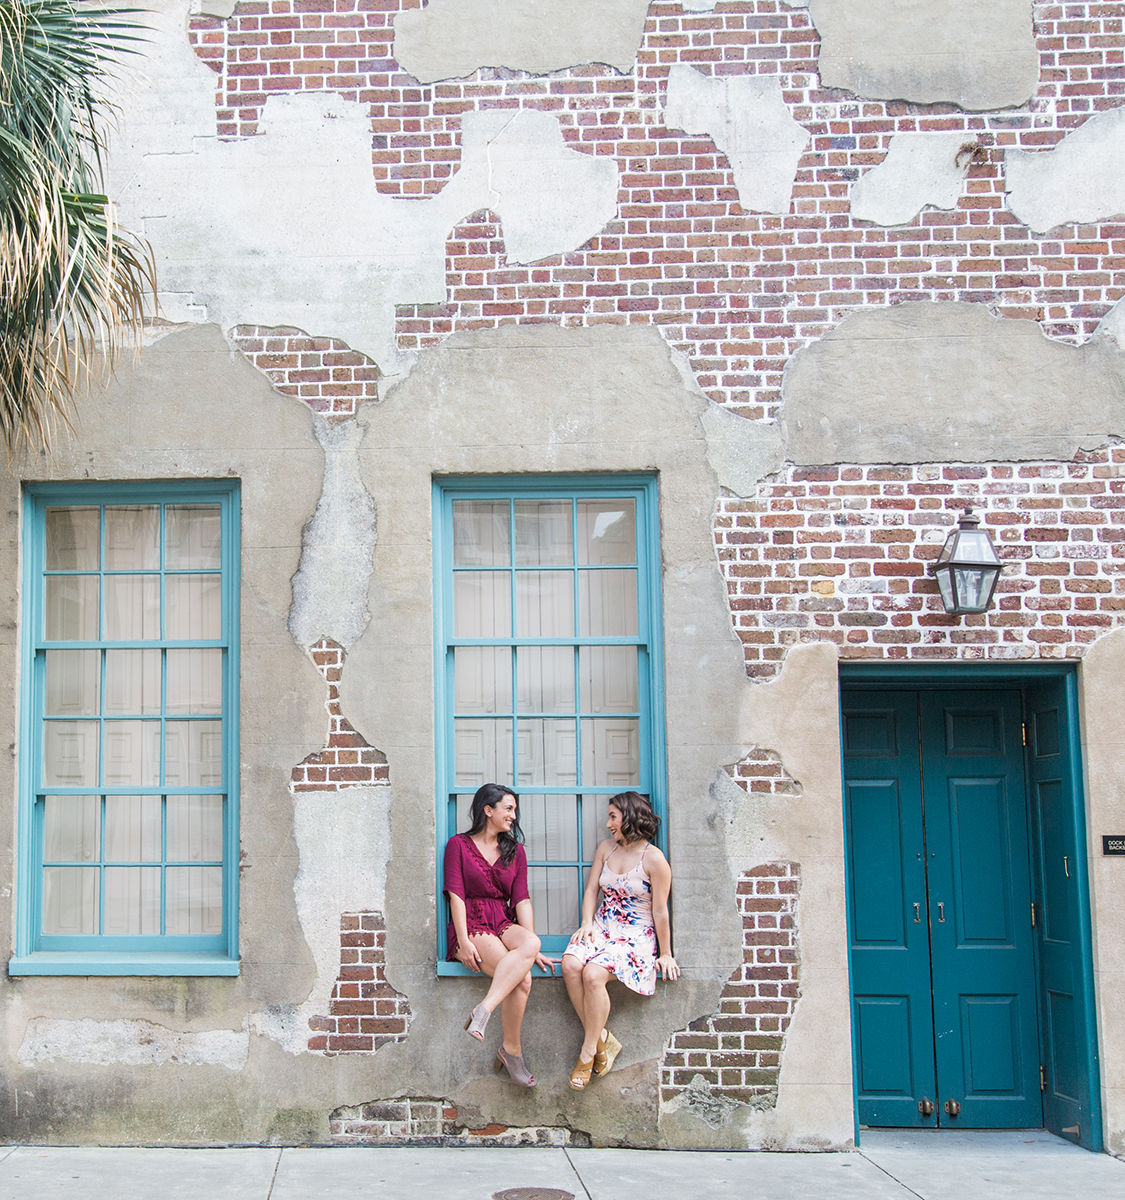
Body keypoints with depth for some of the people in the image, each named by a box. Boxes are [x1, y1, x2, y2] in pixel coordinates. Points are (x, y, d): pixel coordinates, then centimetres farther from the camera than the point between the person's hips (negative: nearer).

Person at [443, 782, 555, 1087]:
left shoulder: (514, 850, 18)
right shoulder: (458, 844, 6)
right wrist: (464, 941, -18)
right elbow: (456, 895, -5)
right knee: (522, 978, -31)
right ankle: (512, 1051, -23)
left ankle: (484, 1010, -39)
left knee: (530, 945, -35)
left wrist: (530, 947, -6)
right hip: (471, 925, -4)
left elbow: (521, 899, 7)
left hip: (504, 924, 4)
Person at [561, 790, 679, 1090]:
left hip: (637, 935, -6)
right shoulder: (606, 848, 11)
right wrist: (587, 923, -3)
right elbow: (591, 889, 13)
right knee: (570, 964, -26)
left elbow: (660, 911, -6)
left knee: (592, 974, -31)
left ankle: (588, 1052, -15)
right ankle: (602, 1038, -15)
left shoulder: (654, 859, -8)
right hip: (602, 927, 6)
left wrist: (665, 954, -3)